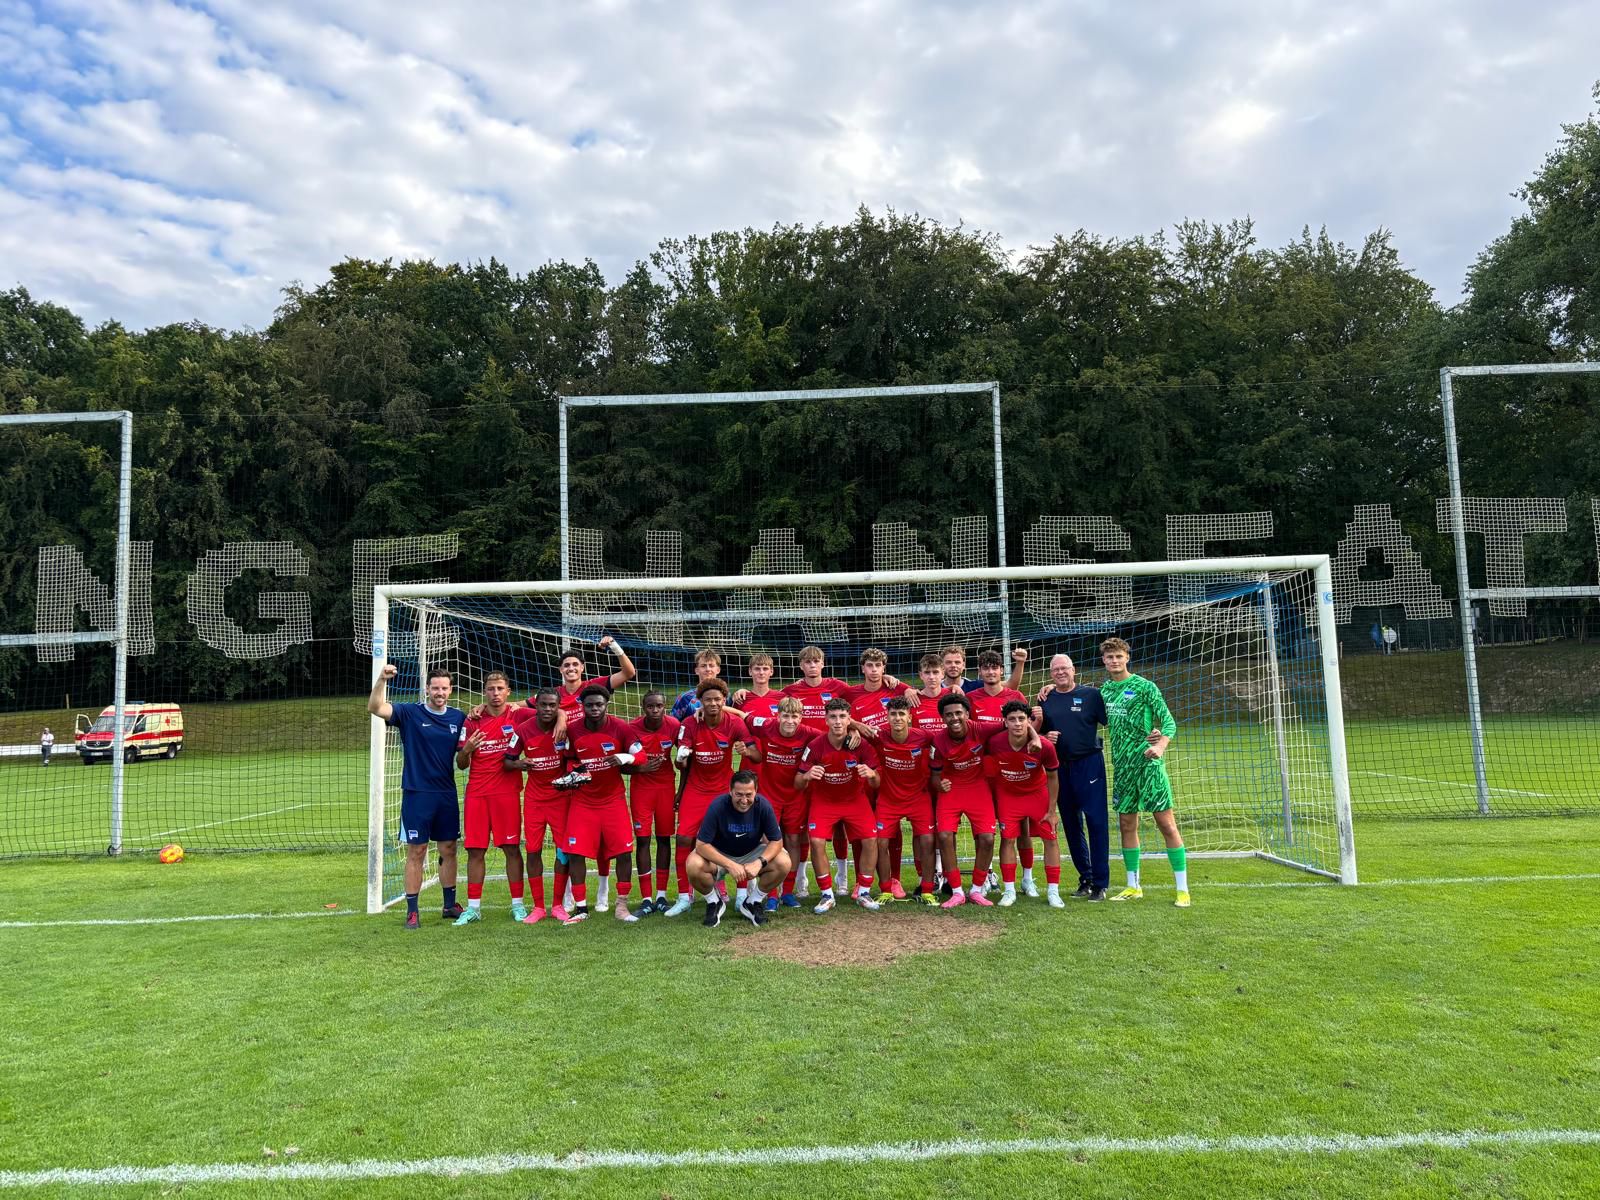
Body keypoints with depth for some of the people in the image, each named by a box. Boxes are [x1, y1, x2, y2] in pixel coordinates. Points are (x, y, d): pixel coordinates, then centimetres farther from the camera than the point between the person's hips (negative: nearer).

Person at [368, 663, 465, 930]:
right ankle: (412, 911, 10)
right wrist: (381, 679, -32)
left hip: (447, 795, 4)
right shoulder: (410, 714, -4)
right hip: (416, 795, -3)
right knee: (416, 852, 1)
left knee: (448, 850, 11)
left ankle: (450, 905, 23)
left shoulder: (459, 718, 6)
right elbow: (375, 708, -18)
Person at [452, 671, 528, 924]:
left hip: (507, 791, -2)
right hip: (476, 794, 2)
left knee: (511, 848, 0)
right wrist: (466, 749, -12)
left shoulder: (518, 716, 1)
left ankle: (517, 904, 9)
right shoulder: (472, 721, 7)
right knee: (475, 850, 4)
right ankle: (473, 907, 14)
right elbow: (461, 765, 10)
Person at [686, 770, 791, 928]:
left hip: (751, 853, 2)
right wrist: (730, 865, -37)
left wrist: (760, 862, -33)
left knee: (783, 863, -24)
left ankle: (753, 902, 3)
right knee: (694, 865, -33)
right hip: (720, 855, -2)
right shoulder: (718, 806, -27)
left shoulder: (763, 805, -22)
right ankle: (714, 902, 0)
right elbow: (701, 844, -28)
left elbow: (776, 840, -15)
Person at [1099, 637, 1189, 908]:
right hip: (1122, 766, 6)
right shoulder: (1104, 690, 10)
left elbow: (1169, 722, -8)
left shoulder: (1144, 686, -5)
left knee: (1167, 824, -4)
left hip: (1148, 763, -5)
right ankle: (1133, 887, 21)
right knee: (1127, 825, 10)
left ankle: (1183, 889, 3)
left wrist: (1160, 746, -26)